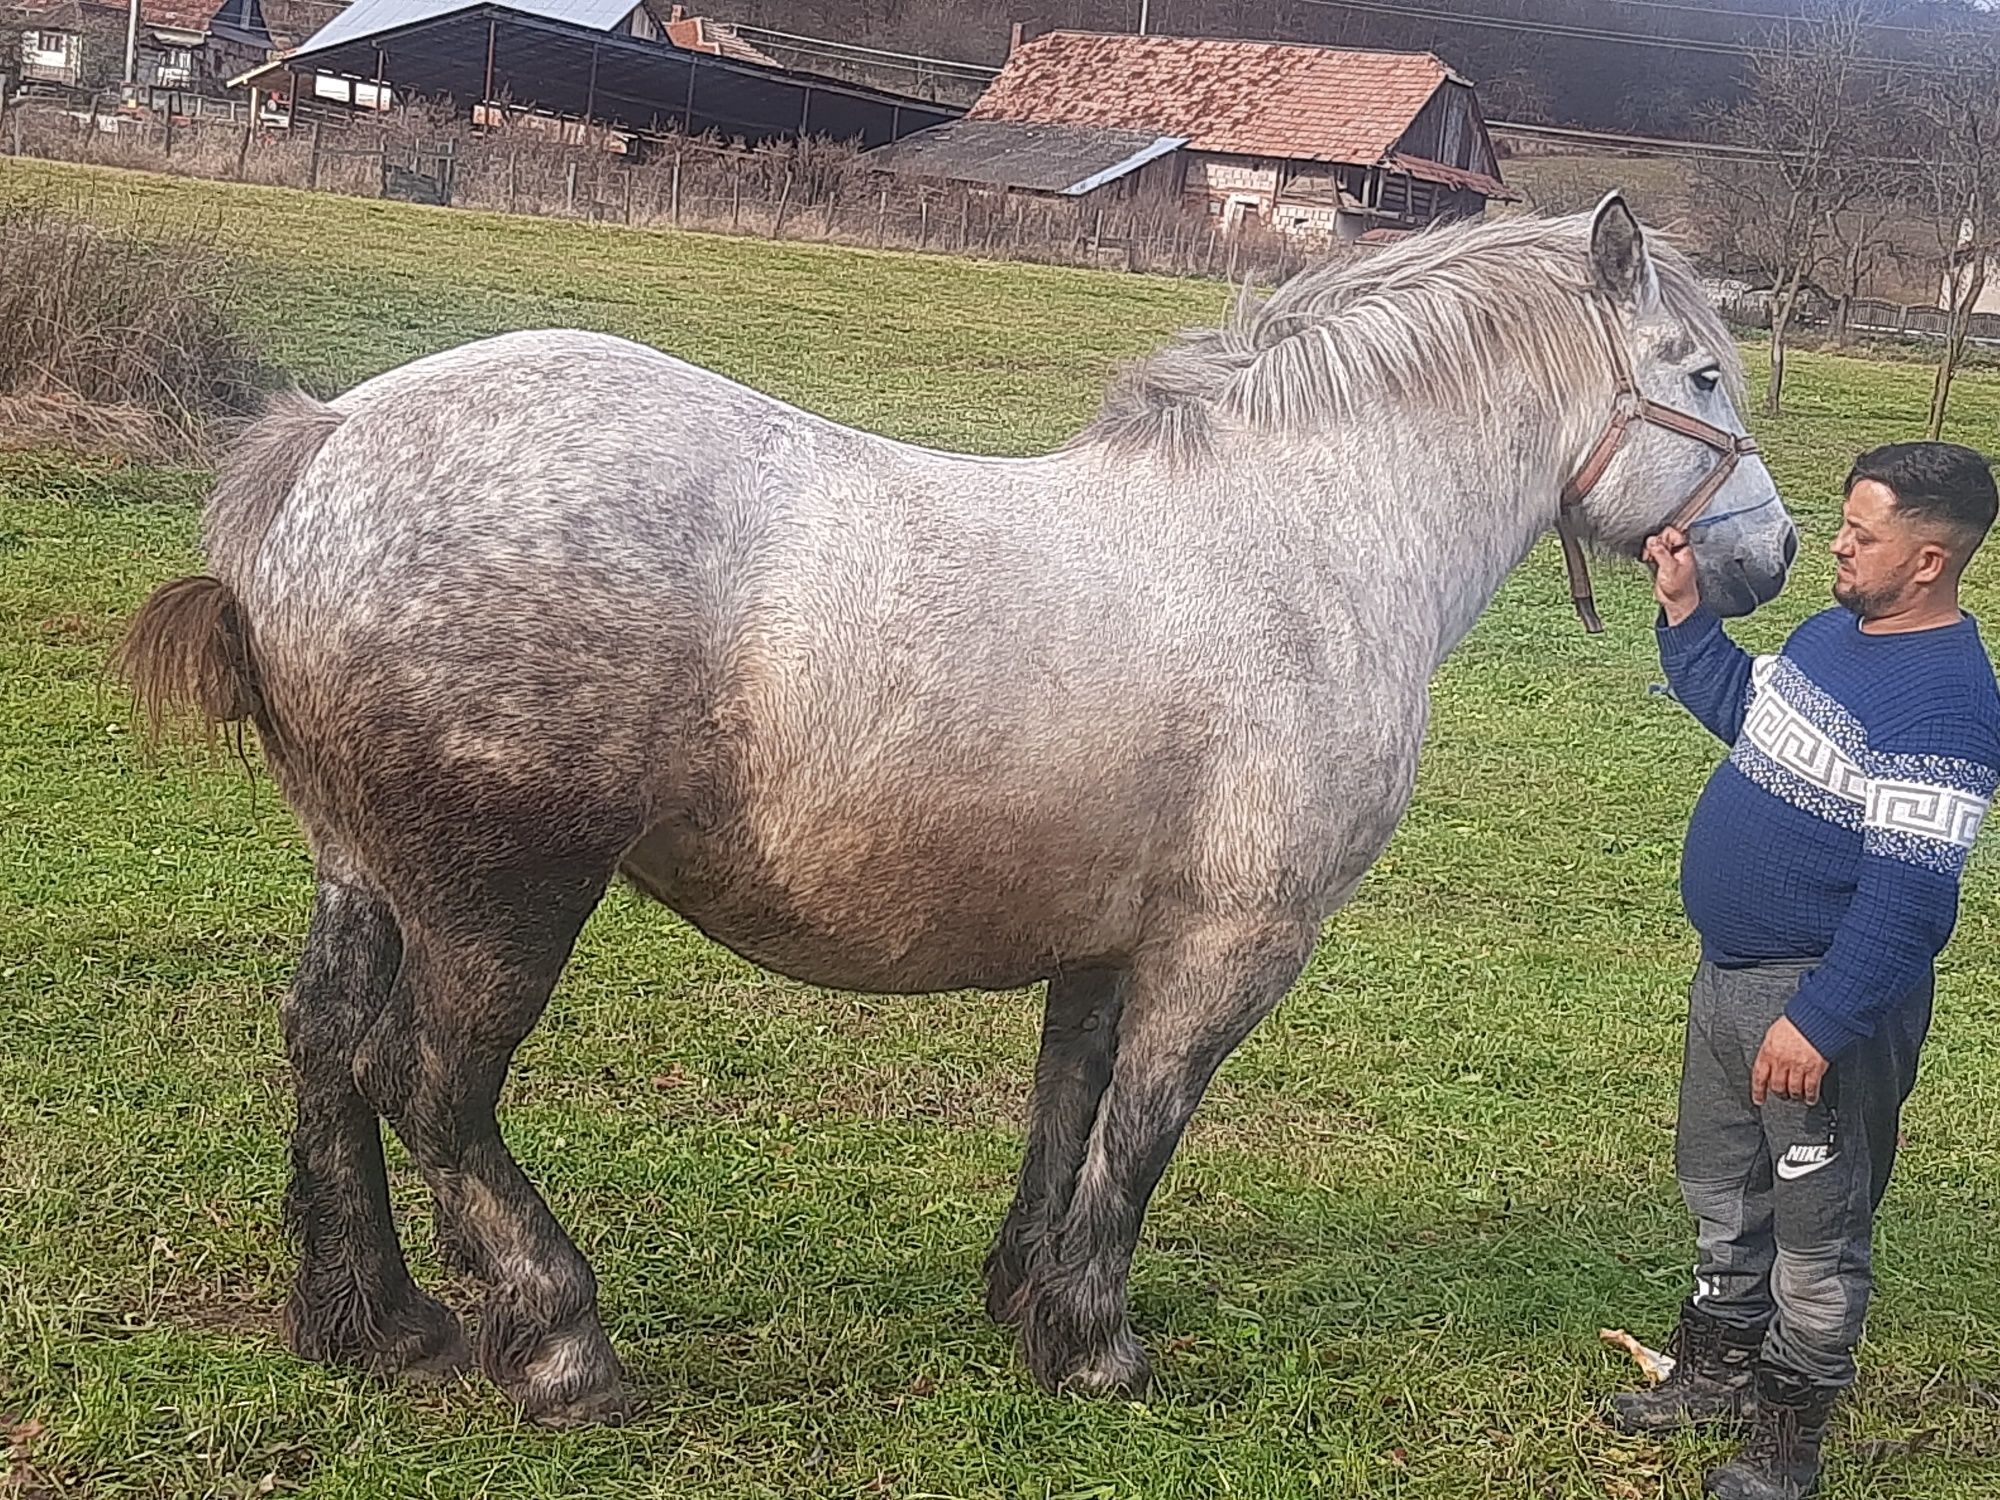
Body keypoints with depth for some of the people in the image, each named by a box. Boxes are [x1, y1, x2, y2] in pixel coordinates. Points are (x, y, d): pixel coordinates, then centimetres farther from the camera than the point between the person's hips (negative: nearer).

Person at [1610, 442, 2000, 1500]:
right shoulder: (1834, 630, 3)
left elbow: (1906, 898, -29)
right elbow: (1743, 714, 24)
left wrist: (1818, 1024, -29)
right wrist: (1683, 613, 14)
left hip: (1825, 992, -9)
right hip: (1729, 973, 9)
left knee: (1815, 1227, 8)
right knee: (1719, 1184, 24)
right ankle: (1717, 1372, 44)